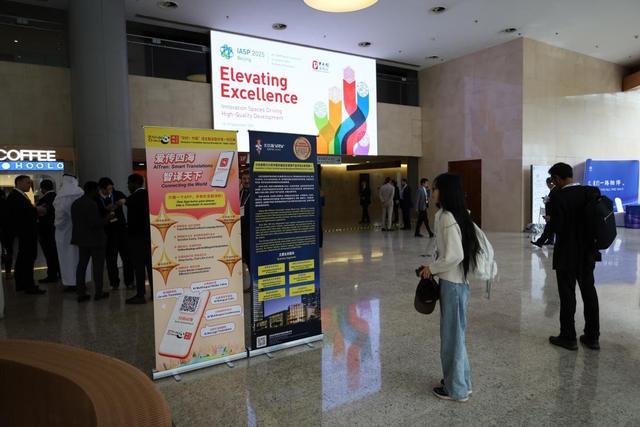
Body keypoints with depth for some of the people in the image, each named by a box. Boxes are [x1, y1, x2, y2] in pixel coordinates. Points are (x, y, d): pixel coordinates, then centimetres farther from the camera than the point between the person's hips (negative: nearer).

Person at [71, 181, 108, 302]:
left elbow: (75, 221, 14)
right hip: (95, 239, -8)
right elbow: (94, 223, -22)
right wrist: (106, 219, -9)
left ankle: (81, 293, 12)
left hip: (82, 239, 8)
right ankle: (98, 293, 7)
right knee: (98, 265, 2)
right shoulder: (92, 204, -18)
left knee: (82, 265, 10)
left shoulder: (75, 203, 9)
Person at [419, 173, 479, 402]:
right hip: (458, 280, 9)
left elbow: (455, 256, -24)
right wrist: (435, 266, 13)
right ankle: (460, 381, 35)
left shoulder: (447, 218, -20)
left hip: (452, 283, -9)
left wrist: (431, 268, -11)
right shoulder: (458, 215, 9)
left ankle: (456, 388, 21)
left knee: (451, 334, 5)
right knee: (454, 332, 20)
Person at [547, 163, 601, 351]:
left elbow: (558, 228, -20)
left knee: (567, 295, 5)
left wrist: (550, 220, 0)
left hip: (567, 254, -6)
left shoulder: (558, 197, -18)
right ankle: (592, 337, 24)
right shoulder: (593, 192, -1)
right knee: (589, 292, 15)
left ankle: (568, 337, 15)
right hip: (588, 252, 6)